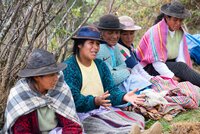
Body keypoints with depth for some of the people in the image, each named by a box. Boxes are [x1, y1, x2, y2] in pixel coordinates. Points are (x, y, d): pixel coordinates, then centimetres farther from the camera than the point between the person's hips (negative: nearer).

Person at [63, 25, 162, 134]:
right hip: (82, 114, -7)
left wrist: (123, 97, -17)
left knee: (137, 118, -16)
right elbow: (74, 99, -16)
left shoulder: (101, 65, 16)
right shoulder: (68, 68, -6)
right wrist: (95, 101, -34)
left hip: (104, 109, 7)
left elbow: (111, 89, 6)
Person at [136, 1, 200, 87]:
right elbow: (157, 62, -23)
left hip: (167, 64, 7)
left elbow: (181, 57, -4)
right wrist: (172, 77, -30)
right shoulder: (156, 32, -18)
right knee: (180, 66, -29)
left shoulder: (180, 32, 2)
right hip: (150, 67, -7)